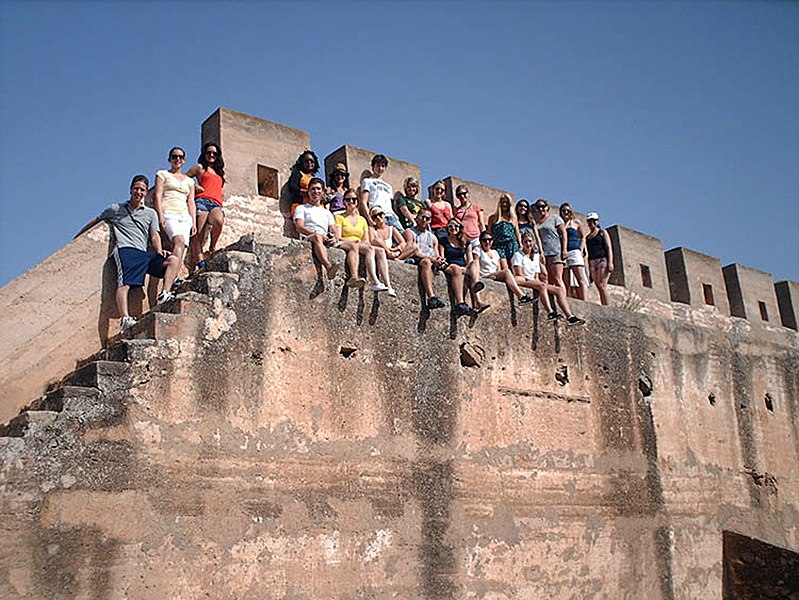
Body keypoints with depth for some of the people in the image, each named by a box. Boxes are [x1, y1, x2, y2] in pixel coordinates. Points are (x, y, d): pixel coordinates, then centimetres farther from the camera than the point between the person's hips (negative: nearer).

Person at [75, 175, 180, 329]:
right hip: (125, 250, -3)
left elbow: (154, 235, 17)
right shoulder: (115, 209, 21)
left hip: (143, 253, 3)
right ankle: (125, 318, -46)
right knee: (124, 284, -28)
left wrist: (159, 250, -4)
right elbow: (95, 222, 32)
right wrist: (77, 238, 36)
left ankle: (164, 295, -34)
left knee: (174, 260, -20)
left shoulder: (151, 213, 26)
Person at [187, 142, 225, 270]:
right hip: (202, 201, -3)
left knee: (219, 221, -34)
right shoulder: (200, 167, 21)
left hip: (216, 204, 3)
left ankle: (212, 248, -14)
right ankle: (199, 262, -30)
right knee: (198, 233, -20)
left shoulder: (220, 172, 34)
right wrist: (194, 186, 7)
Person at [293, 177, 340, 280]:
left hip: (326, 241, 5)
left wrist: (335, 238, -6)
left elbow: (335, 231, 20)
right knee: (317, 237, -42)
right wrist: (315, 234, -17)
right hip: (308, 239, -5)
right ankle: (329, 267, -66)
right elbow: (299, 228, 1)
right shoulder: (301, 208, 19)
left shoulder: (327, 212, 33)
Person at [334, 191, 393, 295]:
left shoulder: (362, 220, 25)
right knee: (370, 249, -36)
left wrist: (367, 242, -8)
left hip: (361, 247, 5)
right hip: (344, 245, -4)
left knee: (380, 251, -26)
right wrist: (354, 242, -19)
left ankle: (388, 286, -39)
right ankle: (374, 282, -53)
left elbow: (367, 240, 18)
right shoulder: (340, 217, 11)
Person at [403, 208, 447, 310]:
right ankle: (431, 298, -55)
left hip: (432, 263, 6)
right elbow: (412, 252, -6)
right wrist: (431, 259, -16)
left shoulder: (432, 237, 30)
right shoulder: (409, 232, 10)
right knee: (426, 262, -40)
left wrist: (439, 261, -6)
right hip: (414, 262, -6)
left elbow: (436, 256, 20)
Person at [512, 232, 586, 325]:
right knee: (541, 285, -37)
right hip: (524, 283, -7)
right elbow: (519, 274, -8)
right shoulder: (518, 255, 4)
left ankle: (570, 316, -24)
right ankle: (550, 313, -49)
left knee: (560, 290, -11)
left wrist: (538, 280, -4)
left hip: (534, 282, 7)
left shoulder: (536, 257, 23)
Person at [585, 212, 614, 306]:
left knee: (602, 285, -19)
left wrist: (610, 262, -14)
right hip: (592, 263, 5)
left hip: (603, 260, -5)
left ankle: (607, 307, -23)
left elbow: (609, 248, -1)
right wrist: (589, 268, 13)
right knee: (599, 289, -3)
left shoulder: (602, 232, 8)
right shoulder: (587, 237, 22)